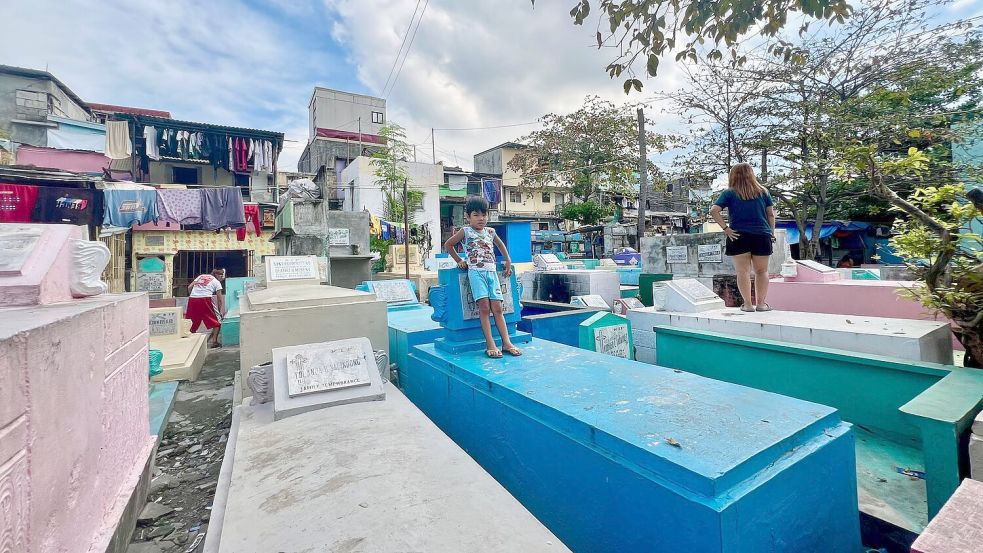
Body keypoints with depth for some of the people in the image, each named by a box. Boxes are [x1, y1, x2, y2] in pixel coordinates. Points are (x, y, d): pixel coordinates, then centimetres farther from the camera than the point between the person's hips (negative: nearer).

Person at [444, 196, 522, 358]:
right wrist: (459, 260, 9)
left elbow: (500, 244, 35)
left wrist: (508, 261, 26)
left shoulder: (490, 231, 17)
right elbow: (448, 244, 14)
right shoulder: (466, 231, 5)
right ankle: (490, 344, -11)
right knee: (484, 307, -13)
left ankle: (506, 342, -2)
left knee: (497, 308, -2)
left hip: (492, 272, 4)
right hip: (476, 272, -4)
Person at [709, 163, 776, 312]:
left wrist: (725, 228, -9)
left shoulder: (729, 193, 1)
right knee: (761, 271, 12)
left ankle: (747, 304, 3)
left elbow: (713, 211, -12)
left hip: (739, 236, -2)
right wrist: (772, 233, 13)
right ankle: (761, 303, 12)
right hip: (762, 236, 2)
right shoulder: (762, 192, 10)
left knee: (743, 271, 2)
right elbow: (771, 214, 9)